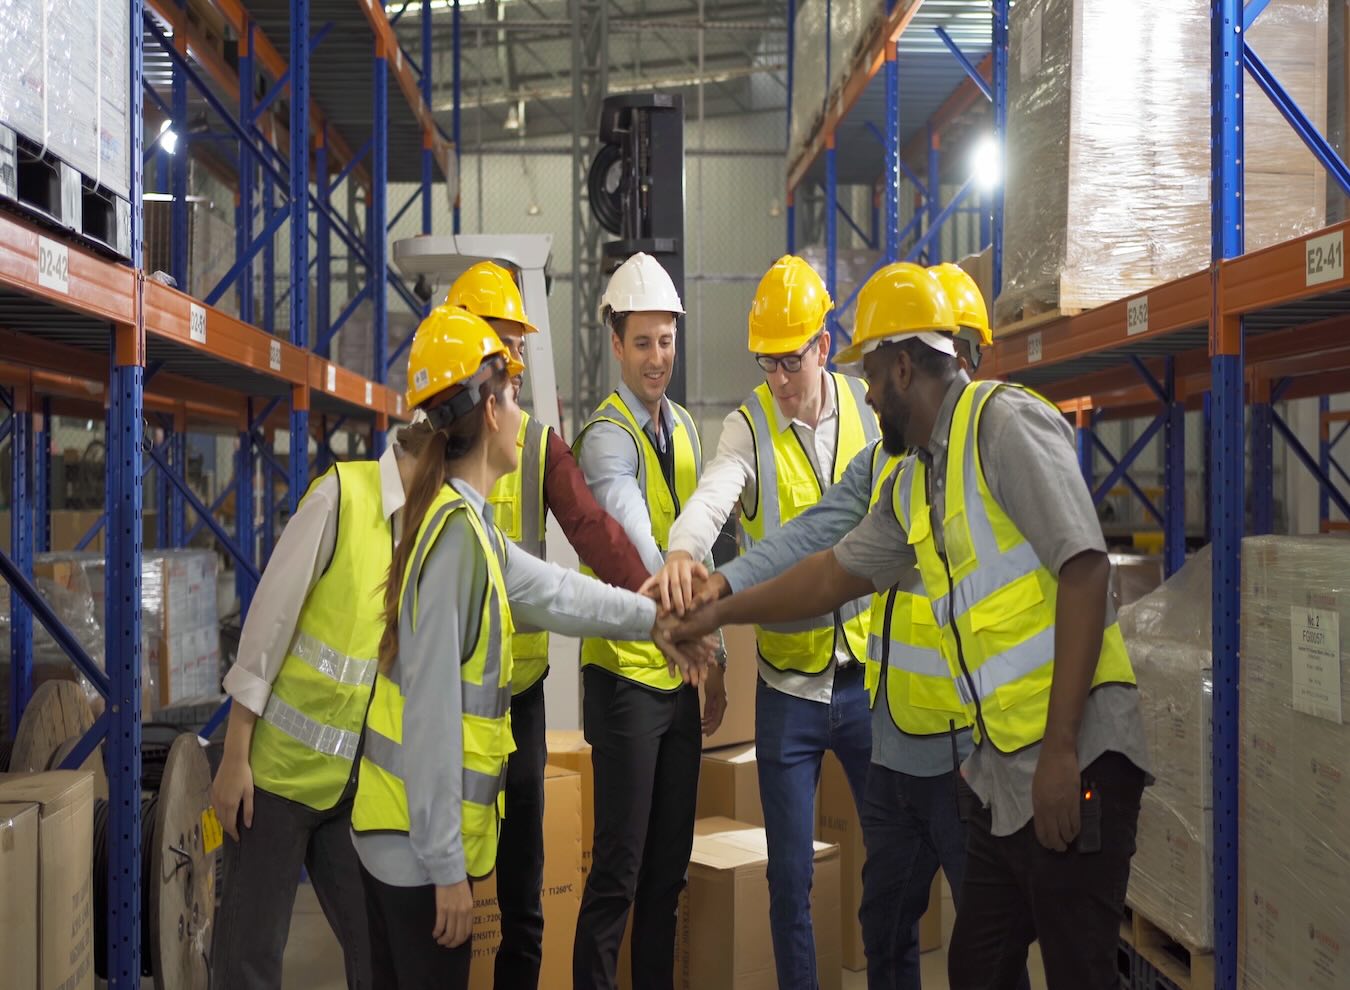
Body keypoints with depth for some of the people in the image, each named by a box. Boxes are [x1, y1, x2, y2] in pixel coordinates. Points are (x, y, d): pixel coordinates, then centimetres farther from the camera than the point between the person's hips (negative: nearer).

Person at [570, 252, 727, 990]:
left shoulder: (684, 427, 11)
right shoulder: (607, 435, -14)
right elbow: (628, 525, -33)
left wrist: (712, 664, 15)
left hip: (680, 671, 8)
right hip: (626, 671, -7)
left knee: (669, 866, 15)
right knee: (618, 870, -4)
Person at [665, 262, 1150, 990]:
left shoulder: (1005, 423, -12)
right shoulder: (912, 482, 14)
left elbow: (1083, 569, -20)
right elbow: (835, 574, 26)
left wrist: (1059, 751, -21)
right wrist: (718, 613, 32)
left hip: (1075, 760, -8)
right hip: (999, 768, 8)